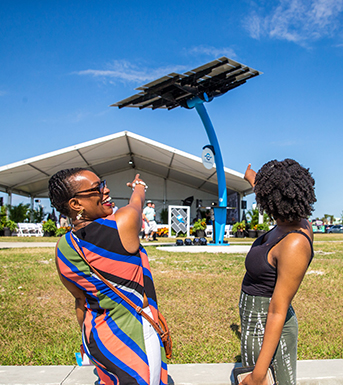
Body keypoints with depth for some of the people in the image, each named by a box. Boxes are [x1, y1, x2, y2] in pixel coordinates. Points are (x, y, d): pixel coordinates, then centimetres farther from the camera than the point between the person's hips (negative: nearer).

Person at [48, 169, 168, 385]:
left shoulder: (63, 250, -5)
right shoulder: (123, 223, -23)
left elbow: (81, 300, 8)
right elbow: (137, 201, 1)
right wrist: (139, 187, 24)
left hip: (96, 337, 7)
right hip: (132, 339, -6)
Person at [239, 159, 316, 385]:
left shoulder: (294, 246, -31)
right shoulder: (298, 221, -6)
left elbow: (278, 312, -27)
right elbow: (273, 206, 20)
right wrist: (253, 179, 38)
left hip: (266, 332, -9)